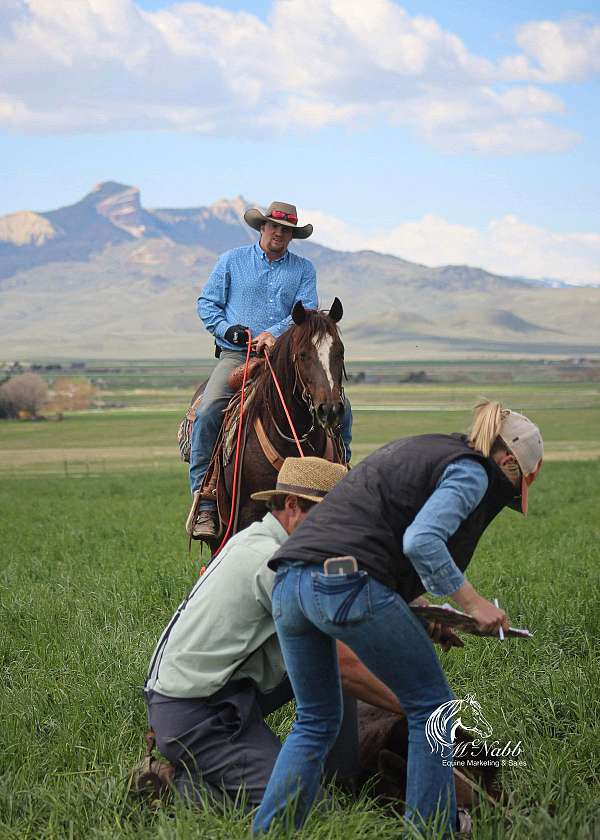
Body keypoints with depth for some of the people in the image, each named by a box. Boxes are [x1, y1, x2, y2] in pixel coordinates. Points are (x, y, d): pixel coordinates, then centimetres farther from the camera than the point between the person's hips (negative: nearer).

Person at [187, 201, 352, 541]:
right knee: (207, 412, -27)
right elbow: (207, 303, 9)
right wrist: (229, 329, -9)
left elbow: (307, 309, -1)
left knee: (341, 408, -12)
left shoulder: (304, 269, 11)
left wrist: (275, 333, -18)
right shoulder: (232, 260, 9)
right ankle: (203, 502, -21)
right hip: (236, 356, -2)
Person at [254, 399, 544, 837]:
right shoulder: (470, 472, 4)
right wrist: (471, 601, -5)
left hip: (288, 584, 8)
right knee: (431, 706, 10)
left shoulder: (413, 449, 30)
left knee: (316, 721, 21)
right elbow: (421, 540, -14)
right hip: (349, 587, -8)